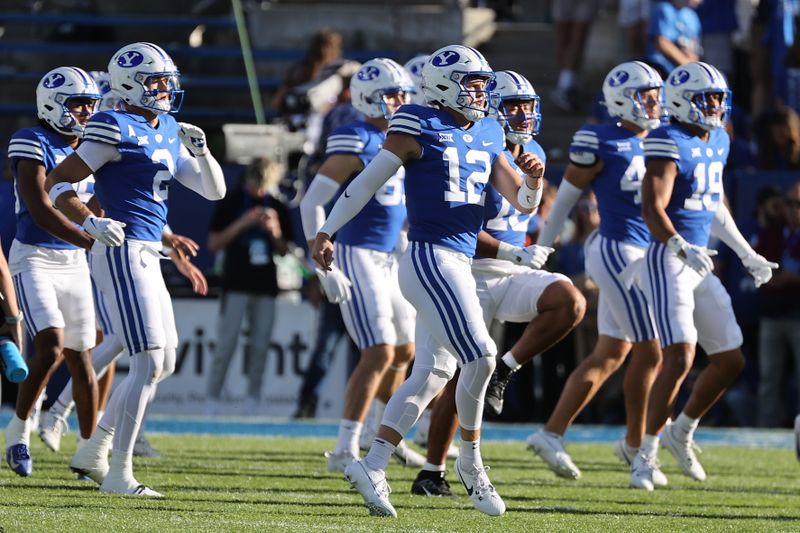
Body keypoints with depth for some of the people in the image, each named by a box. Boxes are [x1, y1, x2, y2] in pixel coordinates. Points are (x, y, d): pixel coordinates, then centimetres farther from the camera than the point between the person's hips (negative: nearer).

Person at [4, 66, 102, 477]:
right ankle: (20, 428, -1)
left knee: (81, 359, 7)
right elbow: (40, 211, -21)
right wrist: (93, 243, -28)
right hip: (35, 259, -6)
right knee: (51, 347, -20)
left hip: (76, 263, 6)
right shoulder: (32, 144, -12)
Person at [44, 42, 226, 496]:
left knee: (163, 363, 15)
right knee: (149, 362, -12)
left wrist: (200, 151, 0)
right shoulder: (118, 130, -10)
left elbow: (214, 190, 18)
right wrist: (90, 223, -24)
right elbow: (58, 183, -10)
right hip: (124, 252, -10)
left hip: (148, 256, 10)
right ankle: (119, 473, -9)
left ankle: (93, 452, 24)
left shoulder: (169, 134, 15)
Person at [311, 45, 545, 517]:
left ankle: (372, 467, 10)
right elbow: (368, 182, -2)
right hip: (430, 259, -9)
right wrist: (327, 232, -2)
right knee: (480, 356, -13)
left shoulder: (487, 138, 15)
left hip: (458, 265, 9)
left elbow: (524, 203, 15)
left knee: (433, 373, 8)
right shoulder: (421, 129, -5)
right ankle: (471, 461, 4)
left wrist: (533, 179, -8)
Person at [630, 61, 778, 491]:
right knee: (680, 359, -17)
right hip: (667, 261, -9)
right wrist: (682, 249, -36)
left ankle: (682, 432, 29)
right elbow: (653, 210, -21)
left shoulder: (718, 142, 14)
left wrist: (747, 254, 26)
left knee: (730, 361, 9)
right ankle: (646, 454, -7)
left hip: (700, 266, 9)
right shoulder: (669, 144, -14)